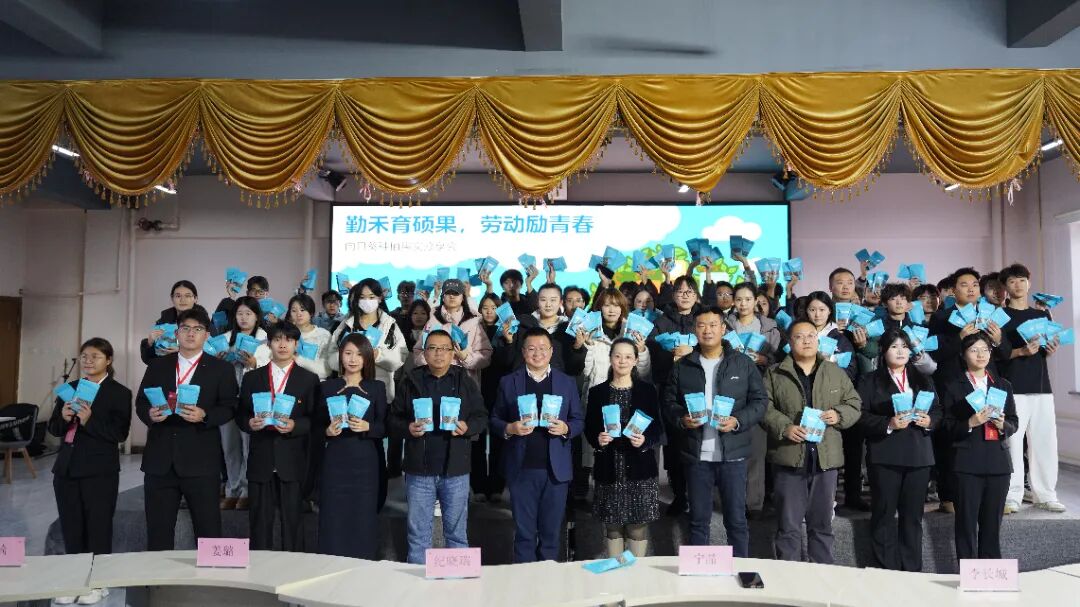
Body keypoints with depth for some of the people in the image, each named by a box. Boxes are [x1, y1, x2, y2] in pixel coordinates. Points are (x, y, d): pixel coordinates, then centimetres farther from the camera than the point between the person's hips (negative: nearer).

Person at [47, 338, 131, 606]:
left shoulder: (119, 393, -7)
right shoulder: (70, 388, 10)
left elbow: (119, 433, -14)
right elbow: (53, 429, 9)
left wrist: (89, 422, -25)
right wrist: (64, 418, -12)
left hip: (99, 471, -5)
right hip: (66, 467, 6)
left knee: (98, 528, 4)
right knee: (71, 528, 13)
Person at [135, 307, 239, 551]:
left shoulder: (222, 369, 3)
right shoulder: (157, 366, 13)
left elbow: (229, 408, -2)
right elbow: (140, 402, 13)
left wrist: (204, 415, -20)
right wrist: (149, 413, -9)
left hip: (201, 461, -3)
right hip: (160, 460, 3)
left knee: (208, 532, 3)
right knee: (158, 532, 11)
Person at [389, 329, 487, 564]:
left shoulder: (466, 381, 5)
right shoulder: (410, 381, 4)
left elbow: (481, 417, 5)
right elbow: (394, 419, 5)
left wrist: (467, 427, -15)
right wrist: (408, 428, -15)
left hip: (455, 468, 0)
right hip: (419, 469, 0)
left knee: (457, 531, 11)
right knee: (418, 533, 10)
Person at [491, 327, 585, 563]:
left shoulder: (567, 382, 8)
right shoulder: (509, 382, 5)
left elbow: (579, 421, 9)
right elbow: (495, 420, 6)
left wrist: (566, 428, -12)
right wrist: (510, 428, -14)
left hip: (555, 469, 1)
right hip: (521, 469, -1)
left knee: (551, 532, 8)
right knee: (524, 532, 6)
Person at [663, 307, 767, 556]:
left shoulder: (743, 363, 3)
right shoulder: (682, 366, 7)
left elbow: (760, 400, 2)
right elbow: (669, 403, 9)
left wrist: (738, 421, -14)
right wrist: (681, 420, -11)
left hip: (733, 453, -1)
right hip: (696, 454, 1)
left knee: (736, 519, 6)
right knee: (698, 519, 11)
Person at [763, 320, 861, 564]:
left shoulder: (836, 373, 11)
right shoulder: (775, 375, 3)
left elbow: (854, 404, 12)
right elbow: (765, 407, -2)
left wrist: (839, 415, -8)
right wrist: (784, 427, -17)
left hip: (825, 458, 3)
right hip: (789, 457, -2)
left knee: (822, 523, 13)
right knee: (789, 525, 3)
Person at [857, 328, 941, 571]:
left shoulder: (923, 380, 16)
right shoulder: (870, 381, 2)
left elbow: (938, 411, 13)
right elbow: (862, 416, -6)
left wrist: (929, 421, -7)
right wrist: (888, 424, -20)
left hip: (918, 455, 4)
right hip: (884, 456, -4)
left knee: (913, 514, 8)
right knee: (884, 513, 1)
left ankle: (912, 570, 17)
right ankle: (887, 570, 8)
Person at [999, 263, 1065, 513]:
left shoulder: (1043, 314, 16)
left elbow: (1046, 351, 20)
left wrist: (1051, 350, -2)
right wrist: (1021, 351, -17)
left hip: (1041, 385, 5)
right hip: (1012, 387, -4)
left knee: (1045, 441, 4)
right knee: (1013, 441, -6)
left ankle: (1045, 495, 14)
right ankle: (1012, 496, 0)